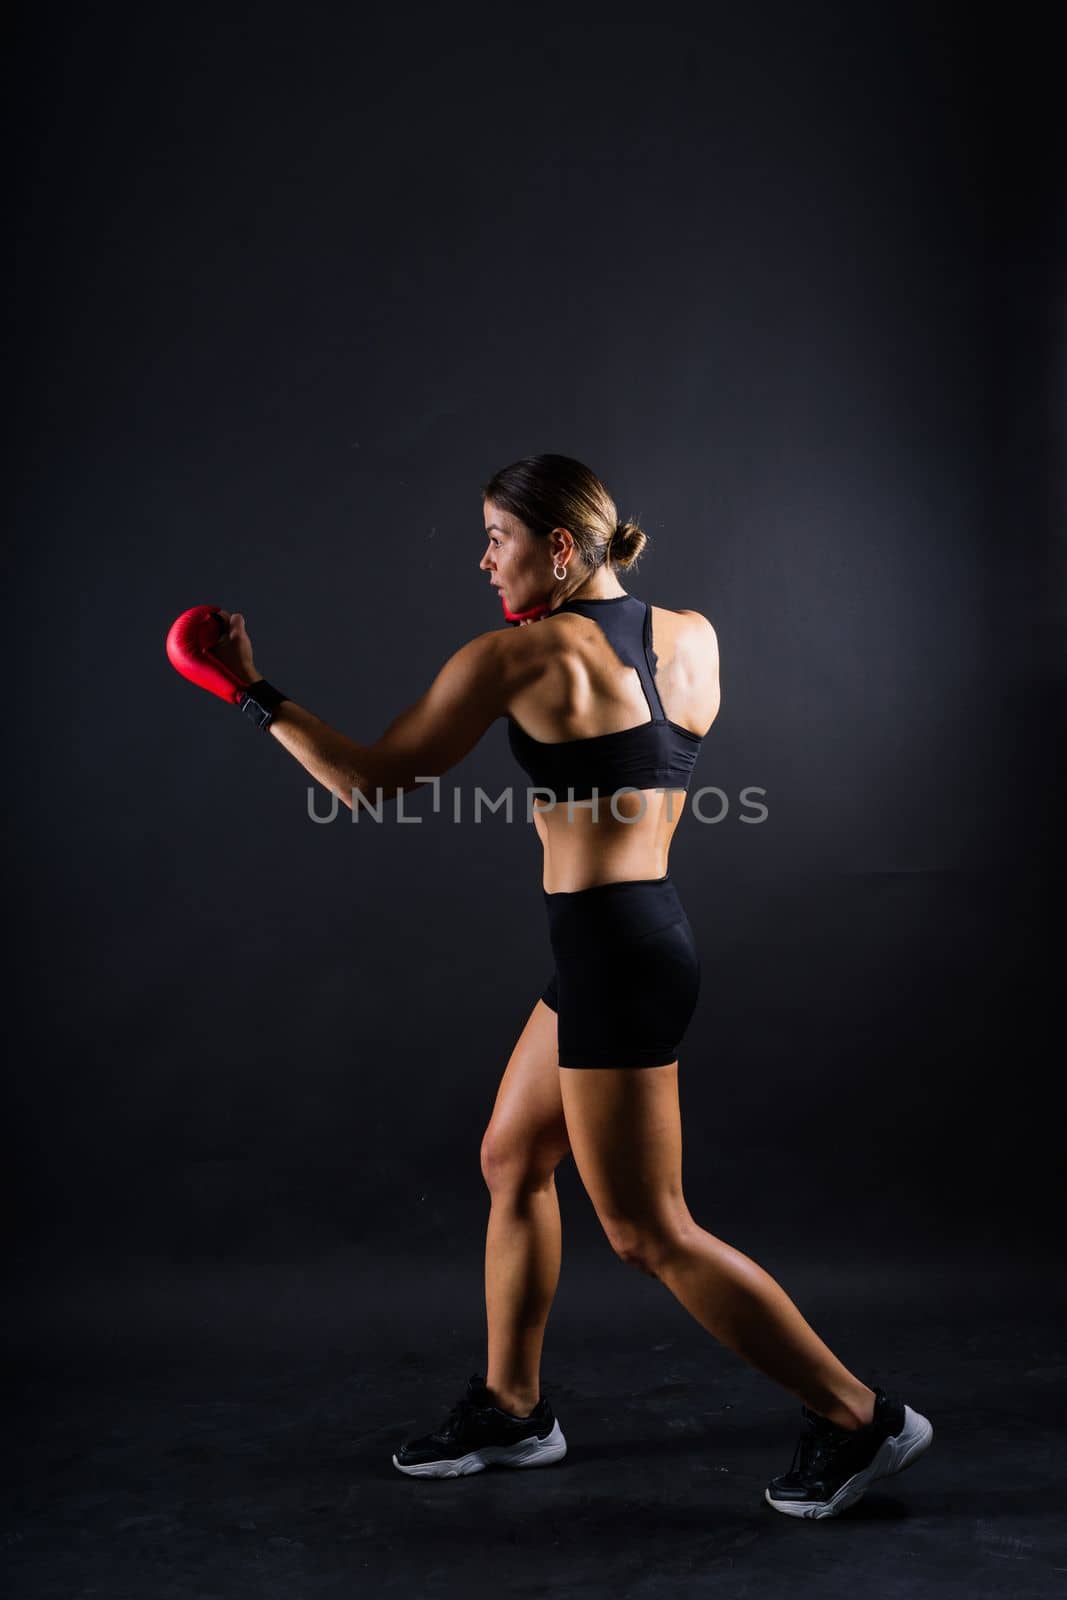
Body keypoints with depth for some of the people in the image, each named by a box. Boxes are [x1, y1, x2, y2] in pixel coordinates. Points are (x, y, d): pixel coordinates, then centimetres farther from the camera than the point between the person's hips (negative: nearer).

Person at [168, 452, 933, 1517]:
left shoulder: (518, 654, -13)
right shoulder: (691, 636, 7)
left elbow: (373, 781, -6)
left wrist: (255, 696, 4)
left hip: (610, 954, -9)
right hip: (651, 933, 9)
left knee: (651, 1234, 3)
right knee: (510, 1163, 20)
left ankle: (860, 1418, 13)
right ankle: (510, 1408, 34)